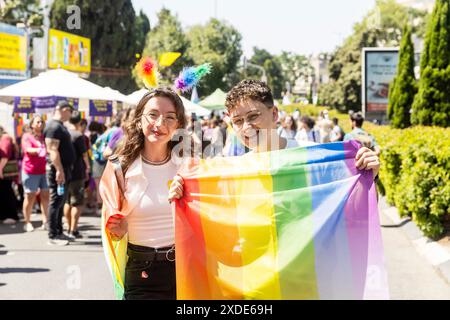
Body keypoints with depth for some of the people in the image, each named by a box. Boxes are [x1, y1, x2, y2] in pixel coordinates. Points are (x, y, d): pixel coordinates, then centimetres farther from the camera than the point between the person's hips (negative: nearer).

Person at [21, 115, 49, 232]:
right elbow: (28, 149, -15)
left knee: (45, 196, 0)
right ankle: (27, 222, 8)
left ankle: (45, 222, 2)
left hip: (45, 170, 4)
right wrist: (38, 150, -32)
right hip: (31, 170, -4)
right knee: (30, 197, 0)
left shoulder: (45, 136, 16)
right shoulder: (27, 136, 1)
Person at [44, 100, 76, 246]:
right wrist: (59, 170, -27)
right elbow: (52, 150, -23)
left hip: (64, 169, 10)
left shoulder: (60, 126, 17)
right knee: (56, 201, -7)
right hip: (58, 169, -10)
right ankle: (52, 236, -3)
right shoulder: (54, 126, -15)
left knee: (61, 201, 14)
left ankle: (58, 232, 21)